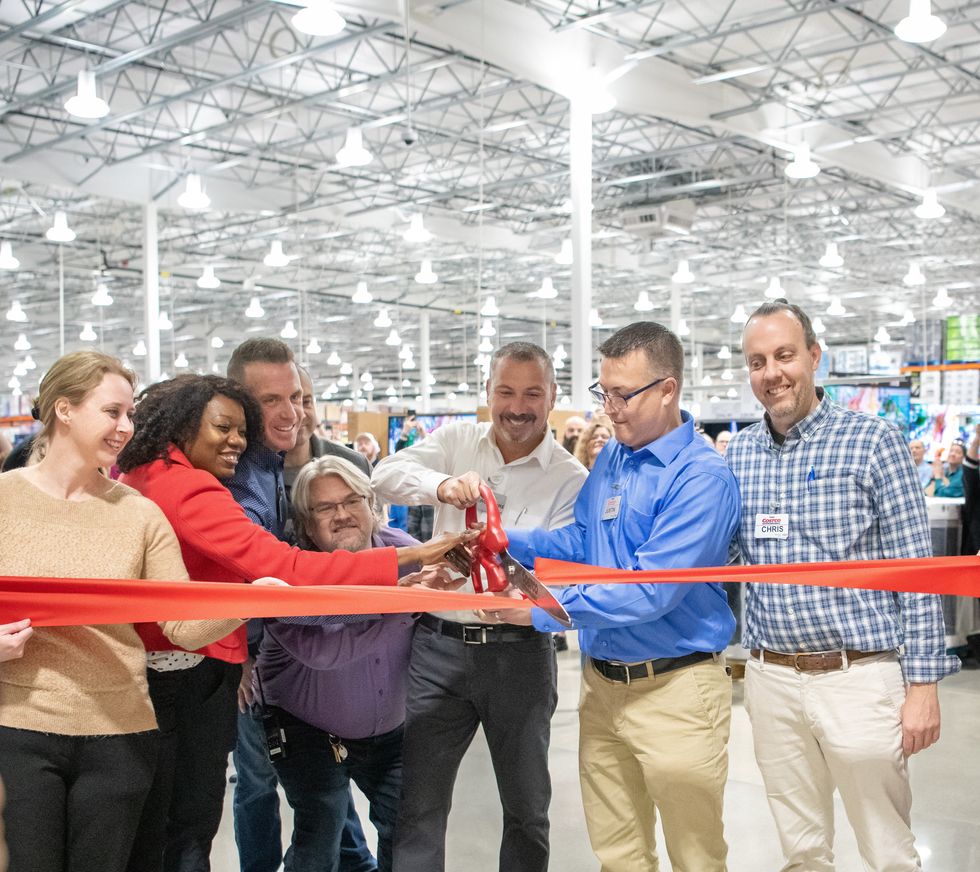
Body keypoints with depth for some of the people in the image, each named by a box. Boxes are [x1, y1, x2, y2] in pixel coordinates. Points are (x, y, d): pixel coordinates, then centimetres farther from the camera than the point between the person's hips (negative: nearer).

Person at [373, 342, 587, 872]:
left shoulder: (570, 479, -1)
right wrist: (442, 485, -31)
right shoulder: (456, 441, 6)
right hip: (438, 645, 1)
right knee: (418, 803, 6)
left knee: (527, 805, 13)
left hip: (519, 653, -1)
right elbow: (387, 474, -11)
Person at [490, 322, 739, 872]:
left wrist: (543, 610, -21)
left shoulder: (702, 477, -18)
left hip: (675, 688, -7)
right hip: (603, 682, 7)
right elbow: (581, 544, 14)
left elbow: (650, 591, -24)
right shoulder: (611, 459, 8)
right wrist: (506, 540, -2)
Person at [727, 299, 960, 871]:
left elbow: (915, 569, -6)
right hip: (771, 677, 4)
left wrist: (923, 682, -10)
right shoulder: (737, 454, 6)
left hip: (859, 674, -4)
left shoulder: (873, 441, -6)